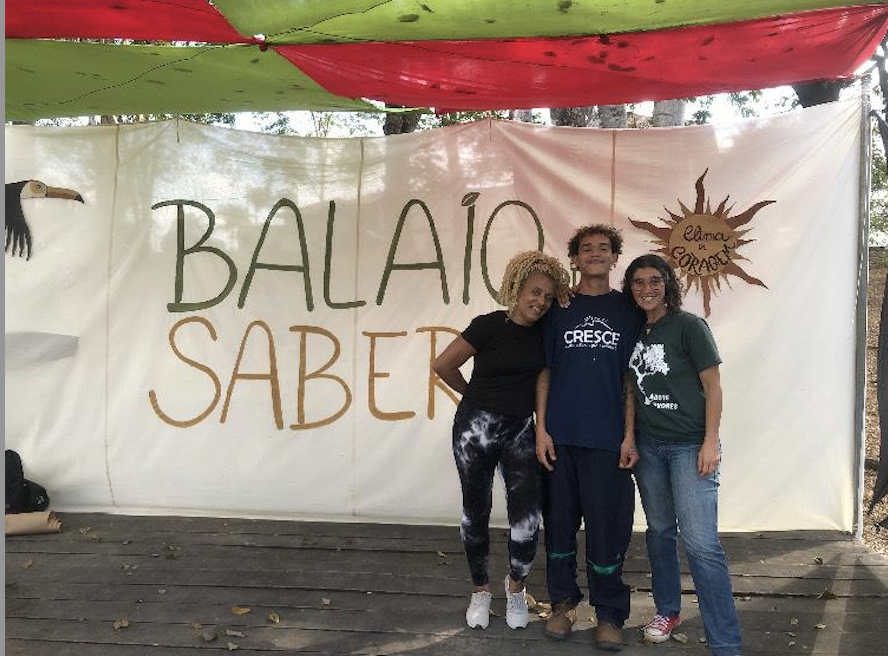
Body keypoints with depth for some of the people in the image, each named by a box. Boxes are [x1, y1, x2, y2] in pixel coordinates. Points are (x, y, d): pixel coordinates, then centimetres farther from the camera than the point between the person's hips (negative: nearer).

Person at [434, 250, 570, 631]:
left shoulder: (545, 331, 0)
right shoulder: (489, 325, -12)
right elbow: (443, 365, -6)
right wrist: (475, 394, 7)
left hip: (520, 430, 3)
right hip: (476, 427, -2)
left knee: (527, 518, -5)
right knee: (476, 512, 10)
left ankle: (516, 586, 22)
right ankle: (480, 591, 29)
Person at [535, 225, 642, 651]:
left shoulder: (627, 311, 7)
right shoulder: (559, 309, 8)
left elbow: (630, 379, 5)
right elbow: (545, 372, 7)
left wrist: (630, 435, -2)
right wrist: (541, 428, -1)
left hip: (608, 439, -1)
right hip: (560, 435, 1)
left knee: (607, 527, 1)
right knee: (560, 522, 8)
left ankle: (609, 615, 16)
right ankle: (563, 603, 24)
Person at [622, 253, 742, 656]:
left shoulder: (689, 326, -7)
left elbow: (712, 386, -6)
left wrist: (711, 441, -12)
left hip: (690, 444, -5)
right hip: (647, 444, 5)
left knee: (700, 542, -9)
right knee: (659, 530, 16)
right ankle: (668, 610, 34)